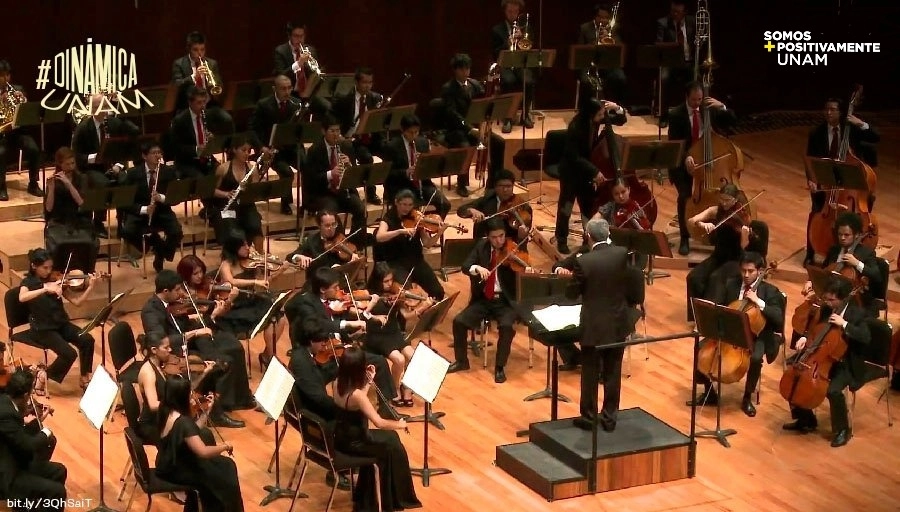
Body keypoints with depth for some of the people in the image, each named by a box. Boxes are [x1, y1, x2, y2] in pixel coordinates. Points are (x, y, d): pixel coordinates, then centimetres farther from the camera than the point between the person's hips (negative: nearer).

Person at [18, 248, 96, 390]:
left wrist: (90, 287, -13)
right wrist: (46, 289, -39)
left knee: (87, 340, -20)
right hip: (42, 328, -5)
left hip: (61, 324, 5)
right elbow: (22, 298, -32)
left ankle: (85, 378, -4)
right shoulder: (28, 282, -8)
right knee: (69, 354, -24)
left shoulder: (56, 280, 5)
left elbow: (76, 301, 2)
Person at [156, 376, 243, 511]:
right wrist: (225, 446, -18)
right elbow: (203, 452, -34)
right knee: (226, 475, 3)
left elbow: (193, 433, 7)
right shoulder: (182, 421, -31)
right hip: (175, 471, -9)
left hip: (170, 463, 9)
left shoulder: (166, 411, -4)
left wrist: (207, 410, 4)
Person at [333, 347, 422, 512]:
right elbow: (379, 422, -28)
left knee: (390, 437, 21)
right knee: (393, 448, 8)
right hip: (352, 442, -8)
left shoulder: (339, 385, -5)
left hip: (344, 436, 8)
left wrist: (369, 381, 4)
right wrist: (399, 424, -11)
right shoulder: (356, 394, -30)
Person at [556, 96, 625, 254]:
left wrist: (617, 109, -22)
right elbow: (574, 157, -26)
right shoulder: (575, 127, -30)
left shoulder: (597, 119, -14)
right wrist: (594, 171, -30)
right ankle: (562, 240, 18)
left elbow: (621, 121, -1)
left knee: (588, 205, 11)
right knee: (566, 206, 6)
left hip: (586, 167, 5)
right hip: (571, 169, -5)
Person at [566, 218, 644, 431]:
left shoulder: (584, 262, -18)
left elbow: (572, 293, -5)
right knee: (613, 373, 13)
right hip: (618, 324, 3)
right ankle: (610, 417, 20)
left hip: (593, 326, -3)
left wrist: (575, 276, 9)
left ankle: (589, 417, 18)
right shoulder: (622, 254, -9)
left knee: (590, 374, 10)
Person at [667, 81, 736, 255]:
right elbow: (674, 144, -15)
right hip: (683, 163, -3)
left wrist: (722, 107, -17)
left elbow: (731, 121, 1)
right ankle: (685, 238, -8)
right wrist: (686, 158, -33)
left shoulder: (710, 109, 1)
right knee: (685, 196, -22)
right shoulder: (676, 115, -10)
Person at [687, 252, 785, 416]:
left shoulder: (770, 291, -6)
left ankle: (747, 398, -11)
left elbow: (778, 318, -17)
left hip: (755, 336, -4)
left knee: (755, 358, -35)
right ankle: (709, 393, 3)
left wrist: (759, 302, -25)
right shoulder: (731, 284, 5)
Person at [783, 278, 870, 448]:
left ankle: (842, 430, -7)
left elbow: (866, 338, -29)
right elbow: (816, 329, 18)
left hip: (846, 365, -7)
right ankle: (806, 420, 15)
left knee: (833, 390, -31)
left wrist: (844, 324, -33)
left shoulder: (857, 314, -16)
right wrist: (805, 338, -2)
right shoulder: (826, 309, 2)